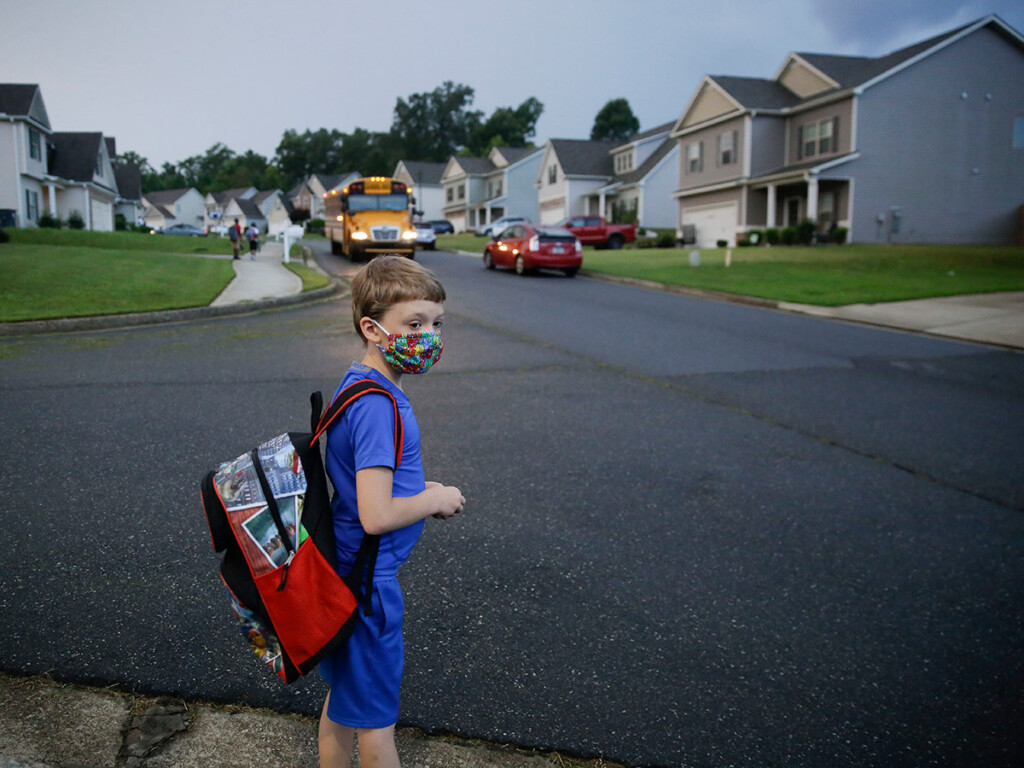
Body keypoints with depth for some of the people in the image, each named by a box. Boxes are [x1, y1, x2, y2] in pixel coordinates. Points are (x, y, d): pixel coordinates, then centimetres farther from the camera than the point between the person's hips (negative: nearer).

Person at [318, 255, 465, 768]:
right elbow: (377, 515, -31)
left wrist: (419, 490, 7)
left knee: (344, 698, 26)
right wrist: (437, 499, -15)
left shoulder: (356, 383, 5)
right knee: (376, 720, 12)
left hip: (343, 571, 9)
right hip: (367, 581, -9)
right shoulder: (380, 407, -27)